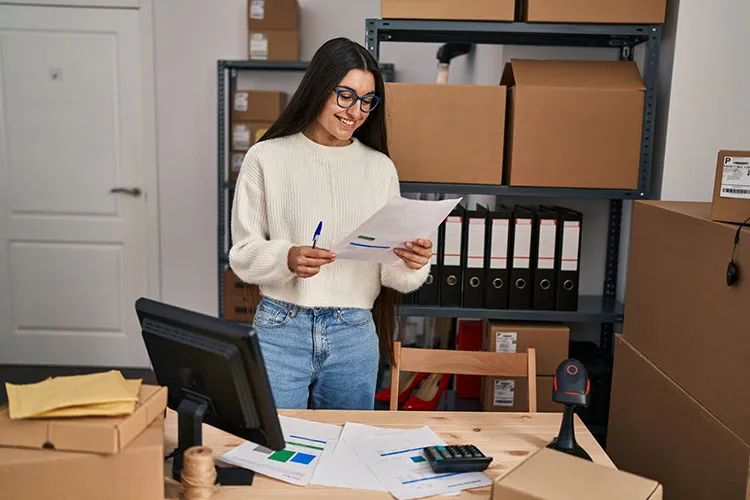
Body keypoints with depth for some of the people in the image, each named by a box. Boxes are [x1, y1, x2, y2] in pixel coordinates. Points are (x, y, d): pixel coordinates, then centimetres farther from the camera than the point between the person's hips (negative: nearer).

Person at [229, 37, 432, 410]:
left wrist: (411, 263, -16)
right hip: (280, 329, -2)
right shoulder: (266, 158, -2)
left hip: (354, 336, 3)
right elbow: (242, 253, -1)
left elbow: (392, 273, 6)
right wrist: (286, 258, -20)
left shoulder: (380, 167, 5)